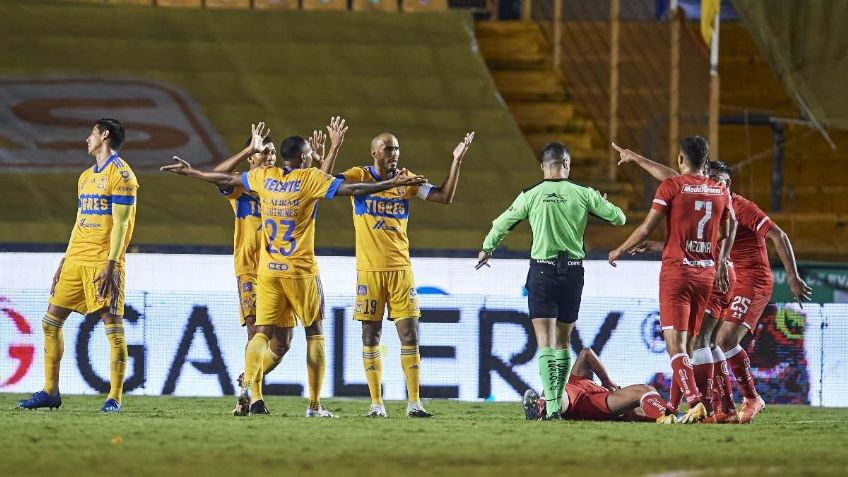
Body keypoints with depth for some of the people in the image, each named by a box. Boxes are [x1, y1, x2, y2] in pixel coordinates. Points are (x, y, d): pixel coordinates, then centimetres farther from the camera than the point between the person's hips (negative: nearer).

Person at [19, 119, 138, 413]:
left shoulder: (120, 174, -5)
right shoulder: (86, 177, 20)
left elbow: (121, 224, -12)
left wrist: (111, 264, -19)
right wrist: (64, 263, 19)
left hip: (103, 263, -9)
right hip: (76, 261, 9)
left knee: (113, 326, -9)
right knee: (51, 322, 6)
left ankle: (115, 398, -8)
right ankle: (50, 392, 12)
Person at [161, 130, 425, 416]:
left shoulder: (265, 177, 6)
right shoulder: (310, 179, -7)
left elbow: (225, 179, 17)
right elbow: (352, 189, -14)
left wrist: (190, 172, 32)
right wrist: (393, 184, -11)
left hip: (268, 271, 4)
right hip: (301, 272, -4)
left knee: (263, 333, 5)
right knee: (314, 334, 8)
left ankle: (249, 387, -21)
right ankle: (315, 405, 5)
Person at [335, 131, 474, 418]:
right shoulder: (358, 177, 0)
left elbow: (445, 197, 5)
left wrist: (457, 161, -3)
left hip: (401, 268, 2)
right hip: (369, 269, -2)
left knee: (409, 335, -3)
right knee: (371, 337, 2)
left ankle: (414, 402, 0)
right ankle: (376, 403, 7)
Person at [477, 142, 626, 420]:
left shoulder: (532, 196, -2)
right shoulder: (583, 194, -1)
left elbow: (501, 224, 9)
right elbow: (618, 218, 5)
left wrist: (487, 248, 29)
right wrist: (604, 205, 29)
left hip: (542, 271, -2)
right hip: (573, 270, 2)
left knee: (545, 341, -5)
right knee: (563, 342, 14)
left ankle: (551, 405, -19)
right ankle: (558, 402, 18)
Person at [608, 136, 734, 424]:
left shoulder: (671, 186, -7)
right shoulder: (721, 192, 8)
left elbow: (646, 229, -5)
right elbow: (726, 236, 17)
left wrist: (620, 251, 9)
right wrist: (721, 263, 29)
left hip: (676, 271, -5)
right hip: (707, 273, 5)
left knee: (675, 344, -9)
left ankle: (694, 402, -24)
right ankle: (708, 406, 15)